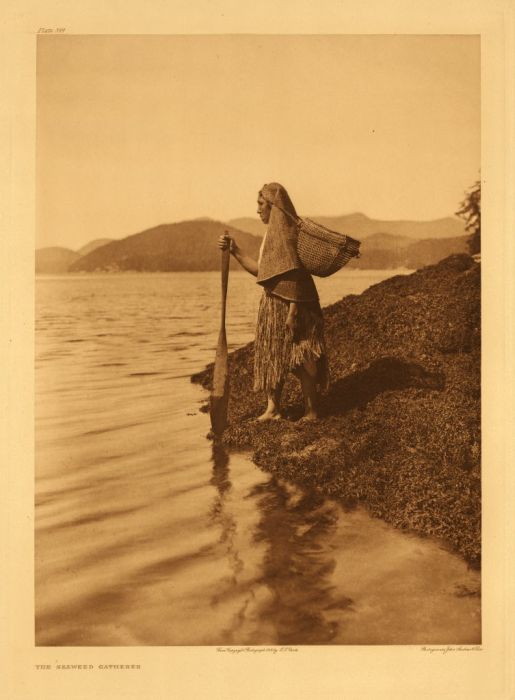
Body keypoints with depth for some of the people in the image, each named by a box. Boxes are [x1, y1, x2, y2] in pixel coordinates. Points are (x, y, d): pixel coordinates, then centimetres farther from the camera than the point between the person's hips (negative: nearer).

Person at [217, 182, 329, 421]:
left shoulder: (286, 231, -13)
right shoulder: (274, 232, 16)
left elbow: (295, 273, -20)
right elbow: (260, 270, 17)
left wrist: (293, 311, -23)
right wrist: (234, 250, 12)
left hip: (289, 305, -10)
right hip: (272, 304, 10)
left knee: (300, 358, -2)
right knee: (271, 356, 13)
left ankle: (311, 411, 7)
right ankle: (273, 408, 21)